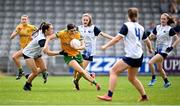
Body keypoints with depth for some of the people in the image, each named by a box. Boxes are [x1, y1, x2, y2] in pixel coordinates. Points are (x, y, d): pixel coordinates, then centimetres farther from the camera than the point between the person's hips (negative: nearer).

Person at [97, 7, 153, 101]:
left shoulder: (126, 25, -7)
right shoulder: (140, 27, 11)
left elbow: (117, 38, -15)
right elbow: (147, 41, 20)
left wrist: (106, 46, -10)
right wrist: (150, 49, 40)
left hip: (131, 56, -7)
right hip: (139, 56, 8)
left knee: (113, 71, -6)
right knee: (132, 78, 23)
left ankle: (109, 96, -16)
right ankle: (144, 96, 26)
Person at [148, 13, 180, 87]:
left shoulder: (170, 29, -10)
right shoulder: (157, 27, 6)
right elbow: (150, 37, 10)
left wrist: (172, 47, -15)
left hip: (164, 50, -7)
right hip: (157, 50, 7)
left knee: (150, 62, -21)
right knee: (159, 68, 14)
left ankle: (153, 78, -3)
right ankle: (166, 82, 31)